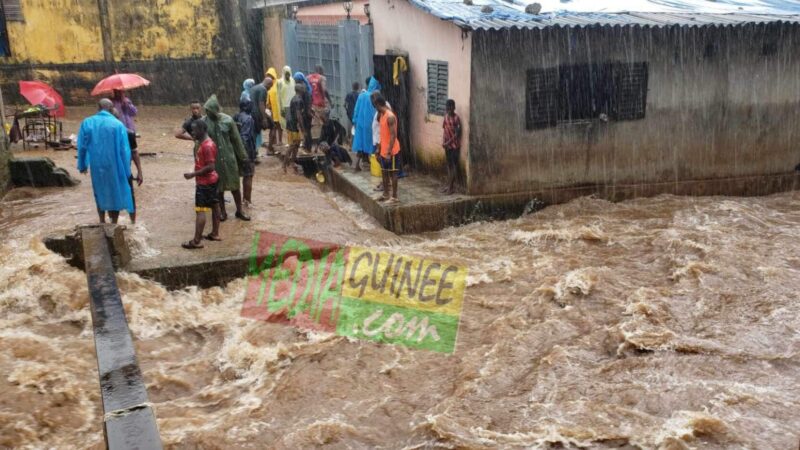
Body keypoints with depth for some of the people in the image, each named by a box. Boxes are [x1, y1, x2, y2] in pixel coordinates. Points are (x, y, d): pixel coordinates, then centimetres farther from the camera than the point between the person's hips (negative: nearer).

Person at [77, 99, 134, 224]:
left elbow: (82, 146, 1)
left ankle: (102, 222, 24)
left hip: (96, 165, 2)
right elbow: (124, 150, -8)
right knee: (116, 194, 11)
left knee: (100, 193, 21)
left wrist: (82, 165, 12)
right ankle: (113, 224, 12)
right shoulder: (118, 124, -8)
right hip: (114, 166, -2)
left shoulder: (87, 123, -2)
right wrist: (126, 171, -1)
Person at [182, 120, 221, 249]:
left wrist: (193, 174, -22)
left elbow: (210, 167, -25)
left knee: (200, 210, -8)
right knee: (214, 206, 16)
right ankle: (215, 234, 27)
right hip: (211, 179, 11)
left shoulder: (207, 146, -22)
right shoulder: (203, 143, 9)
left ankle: (196, 241, -6)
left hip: (204, 182, -11)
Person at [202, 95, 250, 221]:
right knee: (218, 186, 11)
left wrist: (242, 156, 2)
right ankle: (222, 212, 25)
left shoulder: (227, 120, -9)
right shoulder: (204, 122, -9)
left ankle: (239, 211, 22)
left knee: (234, 185, 8)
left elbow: (236, 139, -1)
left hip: (229, 158, 0)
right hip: (213, 159, 0)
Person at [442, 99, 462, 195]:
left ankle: (452, 186, 4)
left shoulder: (456, 118, -16)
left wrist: (448, 143, -19)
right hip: (447, 145, 7)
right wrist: (443, 142, 0)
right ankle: (449, 184, 20)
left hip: (455, 145, -7)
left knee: (455, 165, 0)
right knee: (449, 165, 13)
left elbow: (457, 134, -18)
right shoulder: (446, 116, 6)